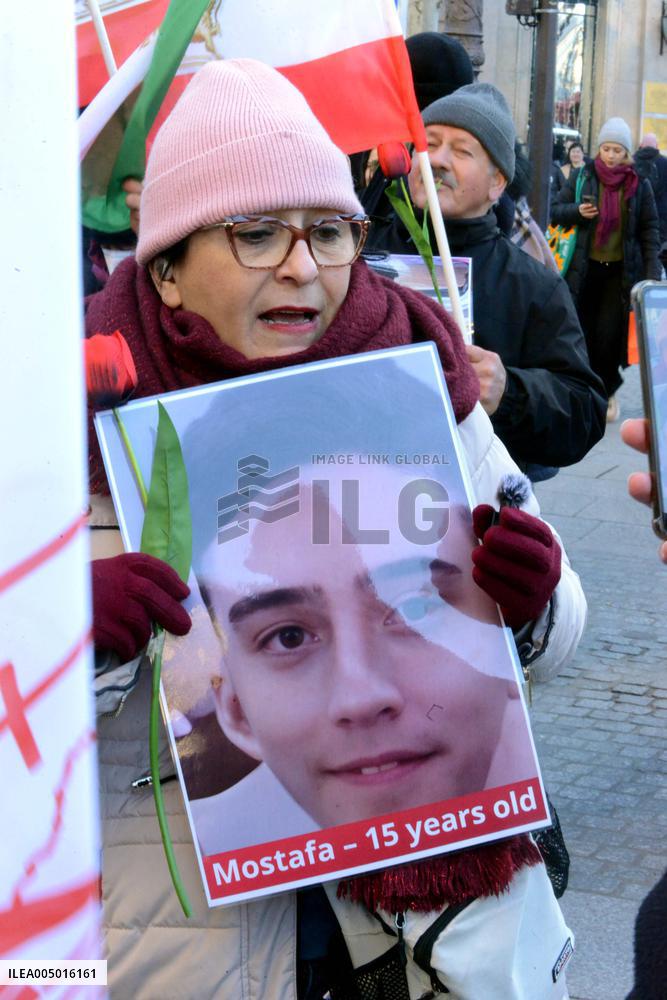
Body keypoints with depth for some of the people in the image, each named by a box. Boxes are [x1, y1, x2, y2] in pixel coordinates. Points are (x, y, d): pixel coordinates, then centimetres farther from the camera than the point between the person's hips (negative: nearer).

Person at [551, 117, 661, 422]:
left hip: (621, 271, -1)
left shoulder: (639, 185, 3)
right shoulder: (582, 177, 2)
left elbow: (649, 229, 5)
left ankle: (608, 391, 15)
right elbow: (555, 211, 6)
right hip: (585, 269, 1)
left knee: (609, 334, -3)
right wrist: (577, 211, -16)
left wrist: (652, 271, -2)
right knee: (583, 333, 2)